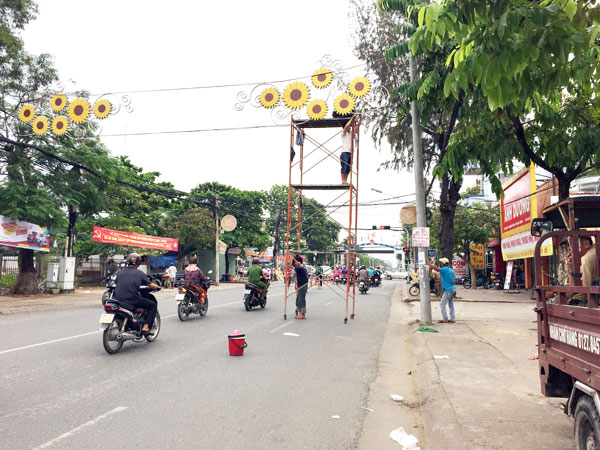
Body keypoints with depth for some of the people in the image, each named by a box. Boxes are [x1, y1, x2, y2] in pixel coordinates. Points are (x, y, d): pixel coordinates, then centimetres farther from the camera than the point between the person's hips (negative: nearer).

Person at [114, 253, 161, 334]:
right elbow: (150, 285, 6)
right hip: (133, 300, -5)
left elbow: (116, 284, 18)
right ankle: (145, 327, 0)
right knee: (153, 305, 12)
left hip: (119, 299, 5)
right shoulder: (140, 273, 1)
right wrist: (158, 287, 27)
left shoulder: (119, 273, 10)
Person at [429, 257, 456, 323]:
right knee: (451, 305, 12)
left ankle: (445, 319, 0)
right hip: (453, 289, 9)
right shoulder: (451, 270, 12)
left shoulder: (445, 269, -16)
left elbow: (435, 268, -26)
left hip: (448, 290, -9)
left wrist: (429, 263, -11)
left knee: (442, 305, -1)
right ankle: (452, 319, 13)